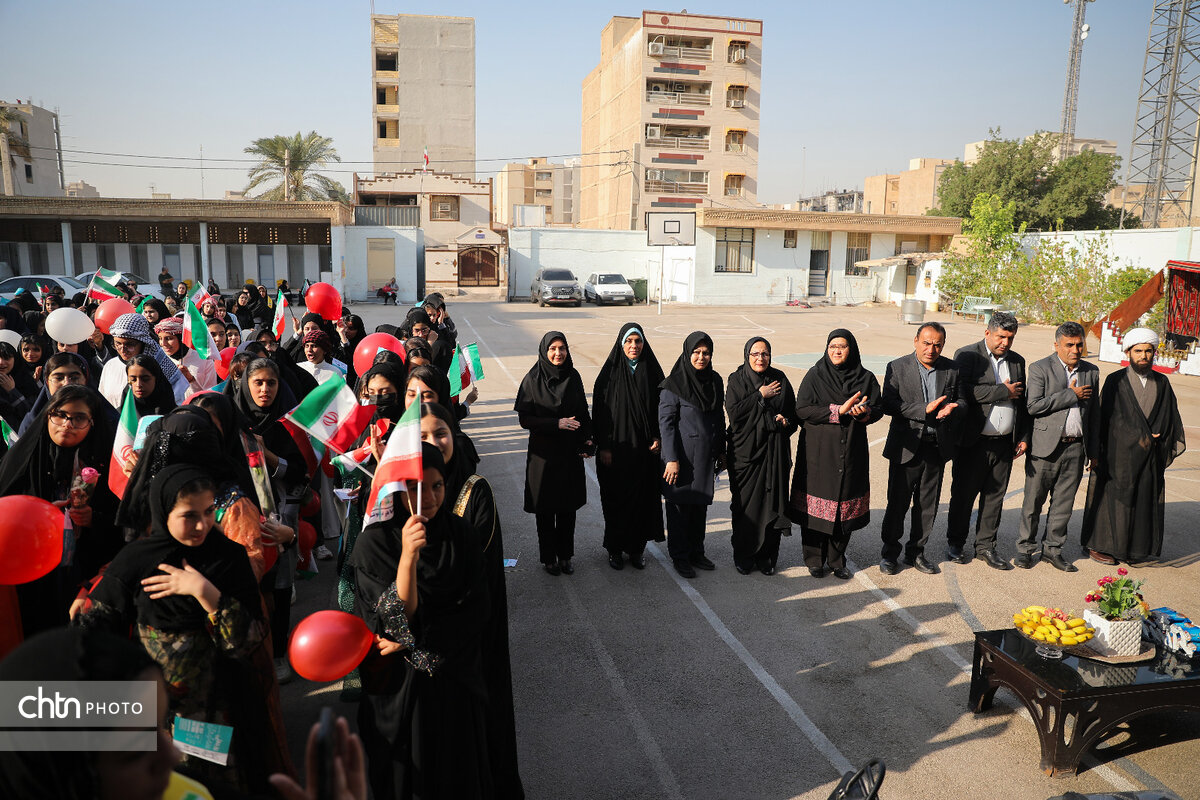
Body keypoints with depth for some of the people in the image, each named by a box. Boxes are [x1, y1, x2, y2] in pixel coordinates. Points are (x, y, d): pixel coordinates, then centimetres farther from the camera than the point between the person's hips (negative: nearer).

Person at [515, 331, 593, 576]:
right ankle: (548, 557, 23)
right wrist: (556, 423, -20)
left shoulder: (573, 377, 1)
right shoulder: (533, 379, -10)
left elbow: (583, 412, 9)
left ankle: (565, 555, 25)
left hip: (570, 452, 3)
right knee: (545, 508, 7)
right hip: (543, 452, -3)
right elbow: (524, 419, -11)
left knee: (568, 506, 10)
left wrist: (587, 441, -1)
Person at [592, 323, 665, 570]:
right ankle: (615, 548, 19)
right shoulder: (610, 372, -5)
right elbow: (600, 411, -5)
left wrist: (658, 437, -3)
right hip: (616, 447, -2)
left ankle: (637, 547, 21)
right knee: (616, 498, 5)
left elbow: (661, 407, 7)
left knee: (643, 496, 7)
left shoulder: (652, 371, 2)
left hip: (645, 448, 2)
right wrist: (603, 447, -9)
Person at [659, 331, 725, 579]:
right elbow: (665, 422, -13)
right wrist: (671, 458, -17)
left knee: (700, 504, 15)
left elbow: (719, 418, 14)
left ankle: (696, 552, 29)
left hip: (706, 456, 6)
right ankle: (679, 556, 18)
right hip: (683, 455, -6)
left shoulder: (715, 381, 6)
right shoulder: (673, 384, -12)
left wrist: (721, 451, 14)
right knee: (680, 505, 4)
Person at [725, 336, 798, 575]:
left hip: (774, 452, 2)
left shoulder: (780, 380, 6)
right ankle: (743, 556, 14)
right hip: (745, 450, -2)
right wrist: (760, 396, -12)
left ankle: (767, 556, 15)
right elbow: (733, 412, -14)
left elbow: (794, 412, 9)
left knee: (772, 501, 2)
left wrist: (785, 421, -12)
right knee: (745, 504, 1)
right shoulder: (736, 380, 0)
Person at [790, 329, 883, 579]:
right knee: (815, 507, 0)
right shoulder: (815, 376, -1)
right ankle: (815, 560, 15)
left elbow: (878, 409, 5)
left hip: (852, 451, 2)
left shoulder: (866, 378, 6)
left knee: (845, 507, 5)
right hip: (818, 451, -2)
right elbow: (802, 410, -10)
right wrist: (839, 410, -18)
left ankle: (836, 560, 20)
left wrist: (863, 412, -18)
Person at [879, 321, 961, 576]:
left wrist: (951, 409, -14)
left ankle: (916, 552, 27)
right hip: (906, 447, -3)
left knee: (927, 504, 12)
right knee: (897, 502, 5)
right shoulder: (897, 368, -5)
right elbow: (888, 404, -13)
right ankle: (890, 553, 21)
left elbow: (960, 401, 10)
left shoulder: (952, 369, 4)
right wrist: (925, 410, -21)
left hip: (937, 447, 3)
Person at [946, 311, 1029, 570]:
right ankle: (955, 544, 19)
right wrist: (1004, 391, -13)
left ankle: (986, 546, 22)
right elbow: (965, 391, -20)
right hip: (973, 442, -5)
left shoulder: (1017, 361, 13)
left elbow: (1022, 402, 18)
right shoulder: (967, 355, -5)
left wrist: (1023, 437, 11)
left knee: (995, 496, 10)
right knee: (963, 494, 5)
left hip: (1005, 443, 5)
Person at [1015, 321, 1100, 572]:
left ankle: (1053, 549, 22)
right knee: (1033, 501, 4)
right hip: (1045, 447, -4)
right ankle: (1026, 547, 18)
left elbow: (1094, 414, 16)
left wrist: (1094, 451, 14)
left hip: (1076, 448, 4)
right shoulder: (1040, 368, -4)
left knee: (1063, 503, 9)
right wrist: (1072, 395, -13)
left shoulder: (1091, 372, 11)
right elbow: (1033, 405, -16)